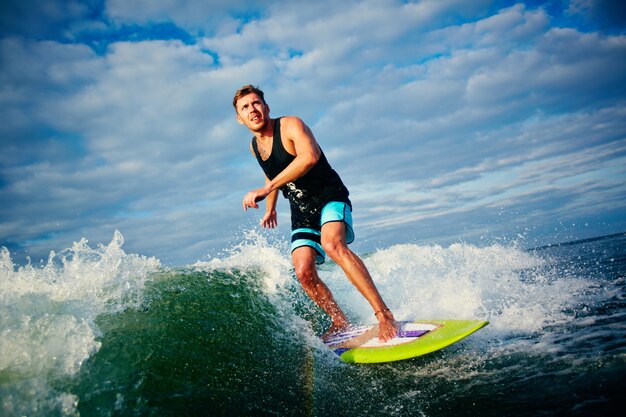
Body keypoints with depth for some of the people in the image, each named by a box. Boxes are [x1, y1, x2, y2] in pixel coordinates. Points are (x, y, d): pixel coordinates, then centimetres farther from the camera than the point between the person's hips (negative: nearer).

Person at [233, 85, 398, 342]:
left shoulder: (290, 125, -13)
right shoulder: (254, 147, 9)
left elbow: (310, 156, -35)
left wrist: (267, 189, -39)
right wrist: (270, 209, 35)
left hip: (330, 198, -6)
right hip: (301, 214, 7)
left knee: (332, 244, -35)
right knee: (304, 273, -14)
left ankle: (384, 315, -33)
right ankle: (340, 324, 4)